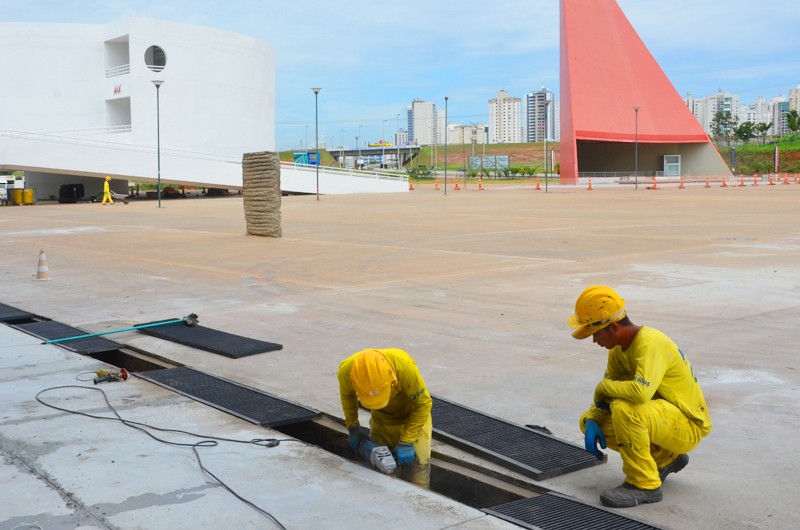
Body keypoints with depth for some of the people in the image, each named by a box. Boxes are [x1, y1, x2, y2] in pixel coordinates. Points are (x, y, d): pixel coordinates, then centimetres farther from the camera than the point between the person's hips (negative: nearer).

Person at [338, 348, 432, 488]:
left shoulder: (405, 366, -40)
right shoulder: (346, 370, -30)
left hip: (413, 416, -3)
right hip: (381, 419, 3)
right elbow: (347, 395, -3)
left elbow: (423, 404, -23)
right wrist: (353, 427, -9)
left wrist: (406, 442, -25)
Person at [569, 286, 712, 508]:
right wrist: (592, 422, -12)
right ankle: (666, 458, 13)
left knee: (624, 409, -34)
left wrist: (603, 387, -25)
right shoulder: (619, 347, 1)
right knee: (588, 420, 1)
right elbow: (604, 398, 7)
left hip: (688, 426, -9)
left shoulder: (650, 344, -27)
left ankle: (644, 485, -16)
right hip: (661, 416, 9)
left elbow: (640, 392, -43)